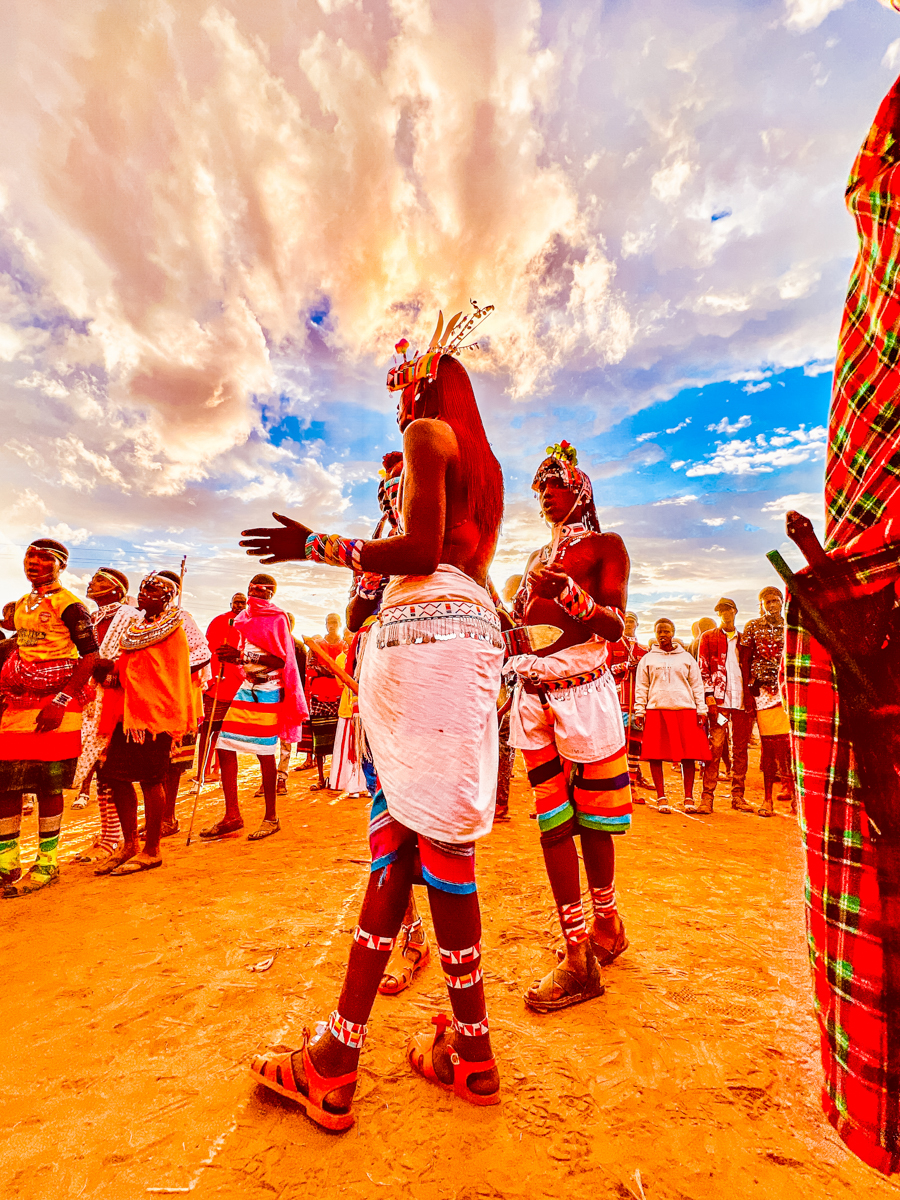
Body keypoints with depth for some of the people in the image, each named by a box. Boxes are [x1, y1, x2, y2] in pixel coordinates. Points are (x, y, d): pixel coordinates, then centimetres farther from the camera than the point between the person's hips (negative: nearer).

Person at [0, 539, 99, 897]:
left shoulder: (69, 605, -8)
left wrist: (61, 700, -18)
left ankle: (47, 863, 14)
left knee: (48, 784, 0)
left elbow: (91, 656, -13)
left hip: (55, 704, -7)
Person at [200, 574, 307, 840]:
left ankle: (271, 818, 11)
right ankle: (232, 816, 12)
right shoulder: (244, 619, 16)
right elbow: (245, 660, 18)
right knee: (224, 747, 1)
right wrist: (230, 655, -3)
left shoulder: (276, 618, -5)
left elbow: (280, 661, -13)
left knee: (265, 753, -3)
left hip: (268, 691, -7)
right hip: (246, 689, 7)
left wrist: (242, 655, -21)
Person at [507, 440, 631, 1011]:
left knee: (591, 820, 6)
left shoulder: (605, 546, 6)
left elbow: (615, 627, -7)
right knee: (553, 822, 4)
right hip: (533, 695, 5)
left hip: (582, 690, -5)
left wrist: (569, 590, -23)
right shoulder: (539, 557, 22)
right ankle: (579, 956, 15)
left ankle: (606, 923, 31)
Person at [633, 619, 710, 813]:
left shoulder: (686, 657, 13)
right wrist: (639, 711, 1)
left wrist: (701, 710, 5)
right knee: (655, 755, -2)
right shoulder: (647, 659, 11)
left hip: (685, 710, 1)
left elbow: (697, 685, 13)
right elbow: (641, 687, 9)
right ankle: (661, 798, 9)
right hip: (656, 710, 0)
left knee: (689, 756, -1)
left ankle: (688, 798, 11)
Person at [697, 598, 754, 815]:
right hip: (719, 700, -3)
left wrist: (751, 698, 7)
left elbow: (749, 671, 17)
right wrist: (708, 694, -8)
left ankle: (737, 796, 14)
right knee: (715, 747, -7)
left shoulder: (744, 640, 17)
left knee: (740, 749, 6)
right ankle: (707, 796, -3)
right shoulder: (708, 637, 9)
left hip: (742, 700, 3)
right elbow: (703, 669, 2)